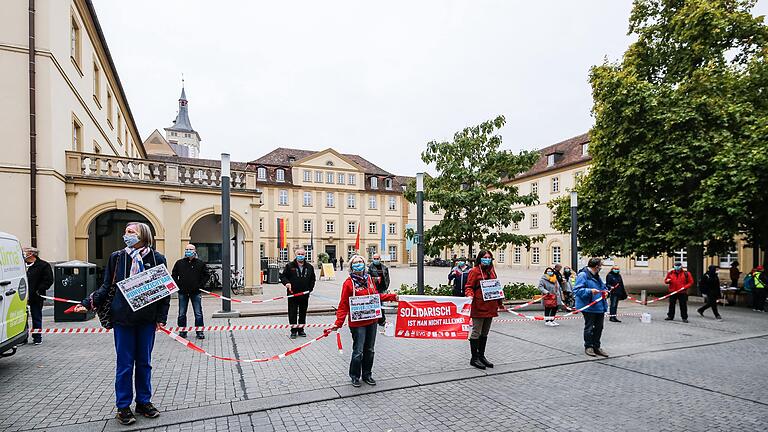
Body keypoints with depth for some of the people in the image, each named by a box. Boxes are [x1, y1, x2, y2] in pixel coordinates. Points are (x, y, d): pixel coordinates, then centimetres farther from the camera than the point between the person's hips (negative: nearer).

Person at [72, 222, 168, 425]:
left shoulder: (157, 259, -1)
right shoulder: (116, 257, 3)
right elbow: (107, 287, 9)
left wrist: (161, 317, -2)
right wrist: (88, 302, -6)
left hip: (147, 319, 0)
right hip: (123, 319, 0)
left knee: (144, 363, 12)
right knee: (125, 364, 6)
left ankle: (144, 402, 27)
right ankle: (123, 407, 21)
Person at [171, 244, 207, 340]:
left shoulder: (200, 263, 3)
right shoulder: (179, 263, 6)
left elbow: (206, 275, 8)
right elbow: (174, 275, 12)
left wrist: (200, 285, -3)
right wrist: (178, 285, 0)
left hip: (196, 292, -1)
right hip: (183, 292, 2)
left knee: (198, 314, 1)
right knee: (182, 314, 8)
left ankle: (200, 332, 9)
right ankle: (182, 332, 20)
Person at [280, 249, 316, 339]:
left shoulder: (309, 267, 7)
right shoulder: (289, 266, -2)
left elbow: (312, 279, 14)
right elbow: (283, 276, 0)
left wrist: (310, 289, 3)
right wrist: (287, 282, -18)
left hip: (304, 295, 3)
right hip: (293, 294, -3)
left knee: (303, 312, 11)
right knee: (292, 313, 2)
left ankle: (301, 329, 25)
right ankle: (294, 330, 14)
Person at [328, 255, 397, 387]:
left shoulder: (369, 279, 6)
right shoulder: (349, 283, -11)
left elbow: (376, 295, 18)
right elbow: (343, 305, -11)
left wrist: (392, 297, 12)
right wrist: (338, 323, -17)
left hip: (372, 321, 6)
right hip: (357, 323, -6)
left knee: (369, 350, 15)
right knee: (358, 351, 1)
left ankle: (367, 375, 32)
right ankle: (355, 377, 23)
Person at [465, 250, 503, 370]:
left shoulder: (492, 271, 16)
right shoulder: (474, 271, -7)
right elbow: (469, 287, -10)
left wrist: (499, 302, 24)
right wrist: (470, 295, -29)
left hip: (490, 307, 8)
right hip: (478, 307, -8)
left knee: (485, 333, 16)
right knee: (476, 332, -1)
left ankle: (481, 356, 27)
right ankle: (474, 358, 9)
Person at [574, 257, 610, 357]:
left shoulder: (597, 276, 15)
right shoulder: (583, 275, -15)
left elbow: (603, 286, 30)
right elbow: (577, 290, -21)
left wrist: (605, 291, 9)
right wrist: (590, 291, -29)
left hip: (600, 307, 9)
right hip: (589, 308, -9)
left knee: (599, 327, 14)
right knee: (589, 328, 2)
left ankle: (596, 347, 26)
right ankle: (588, 347, 15)